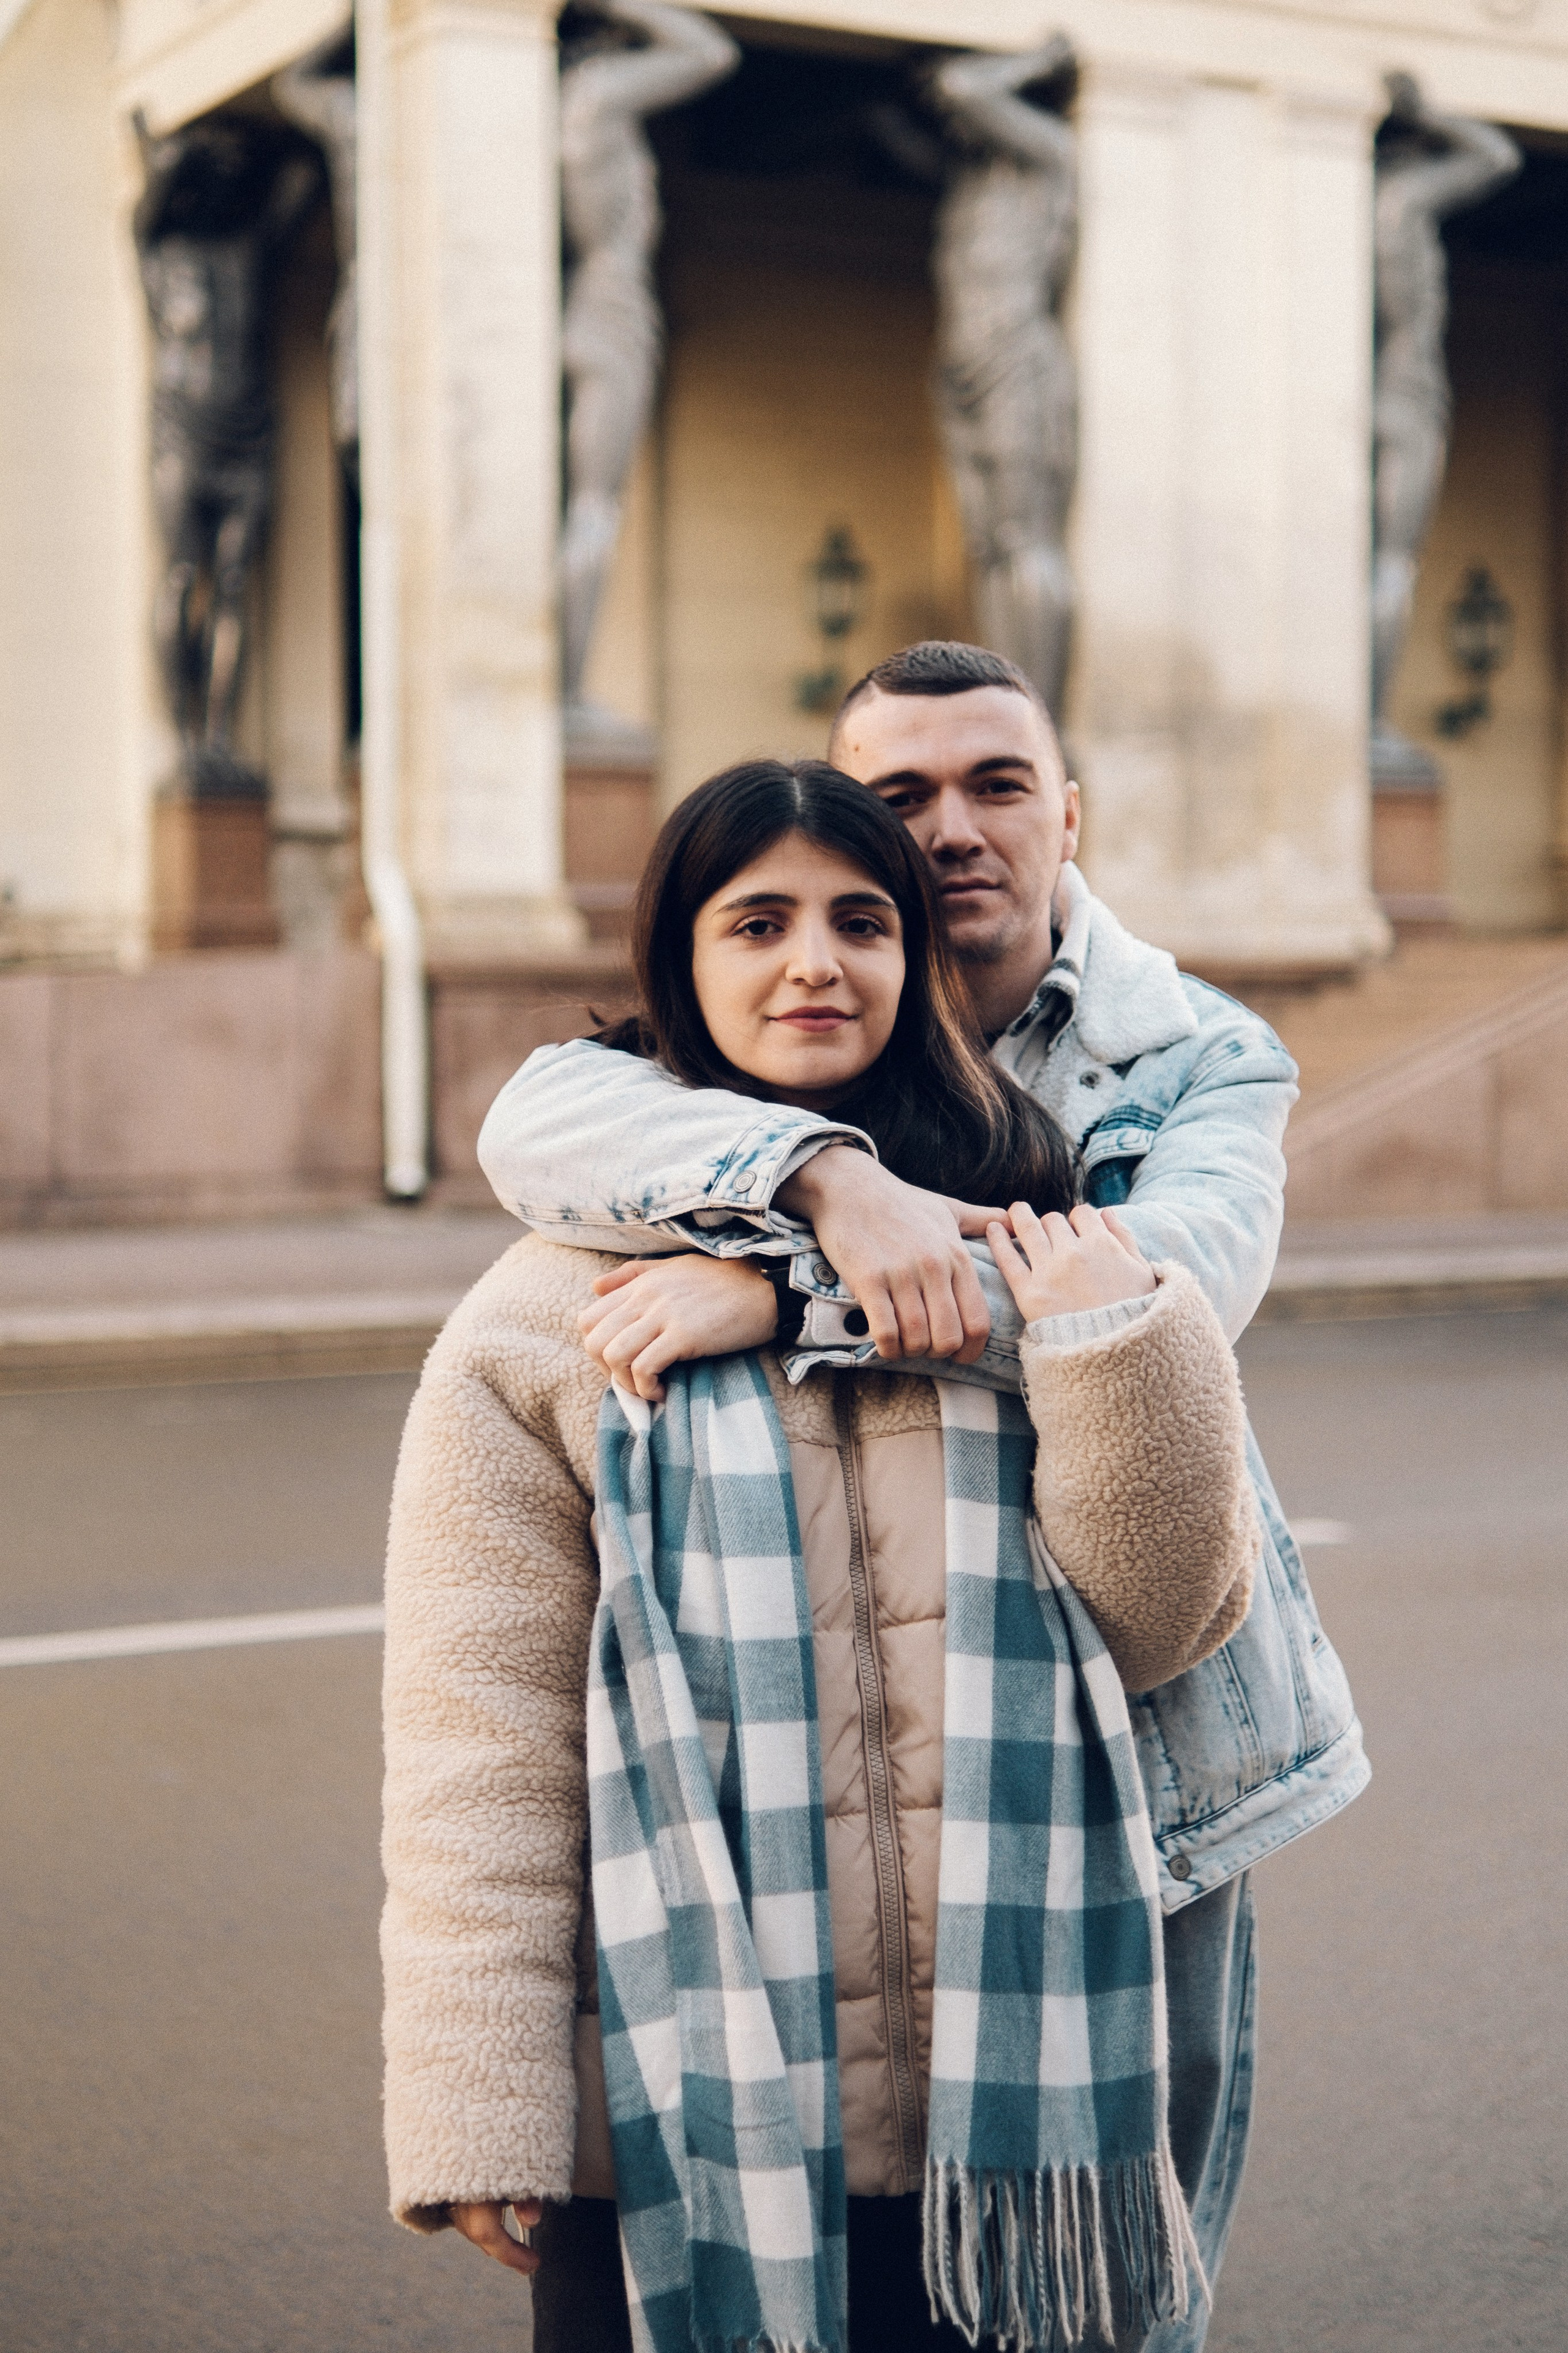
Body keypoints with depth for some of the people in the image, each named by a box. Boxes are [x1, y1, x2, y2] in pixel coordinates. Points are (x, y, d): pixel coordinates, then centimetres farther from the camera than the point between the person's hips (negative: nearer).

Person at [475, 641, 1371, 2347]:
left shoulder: (1204, 1057, -1)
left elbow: (1171, 1285, -23)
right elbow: (535, 1122, -20)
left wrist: (787, 1293, -31)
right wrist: (827, 1178, -38)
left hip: (1141, 1737, 1)